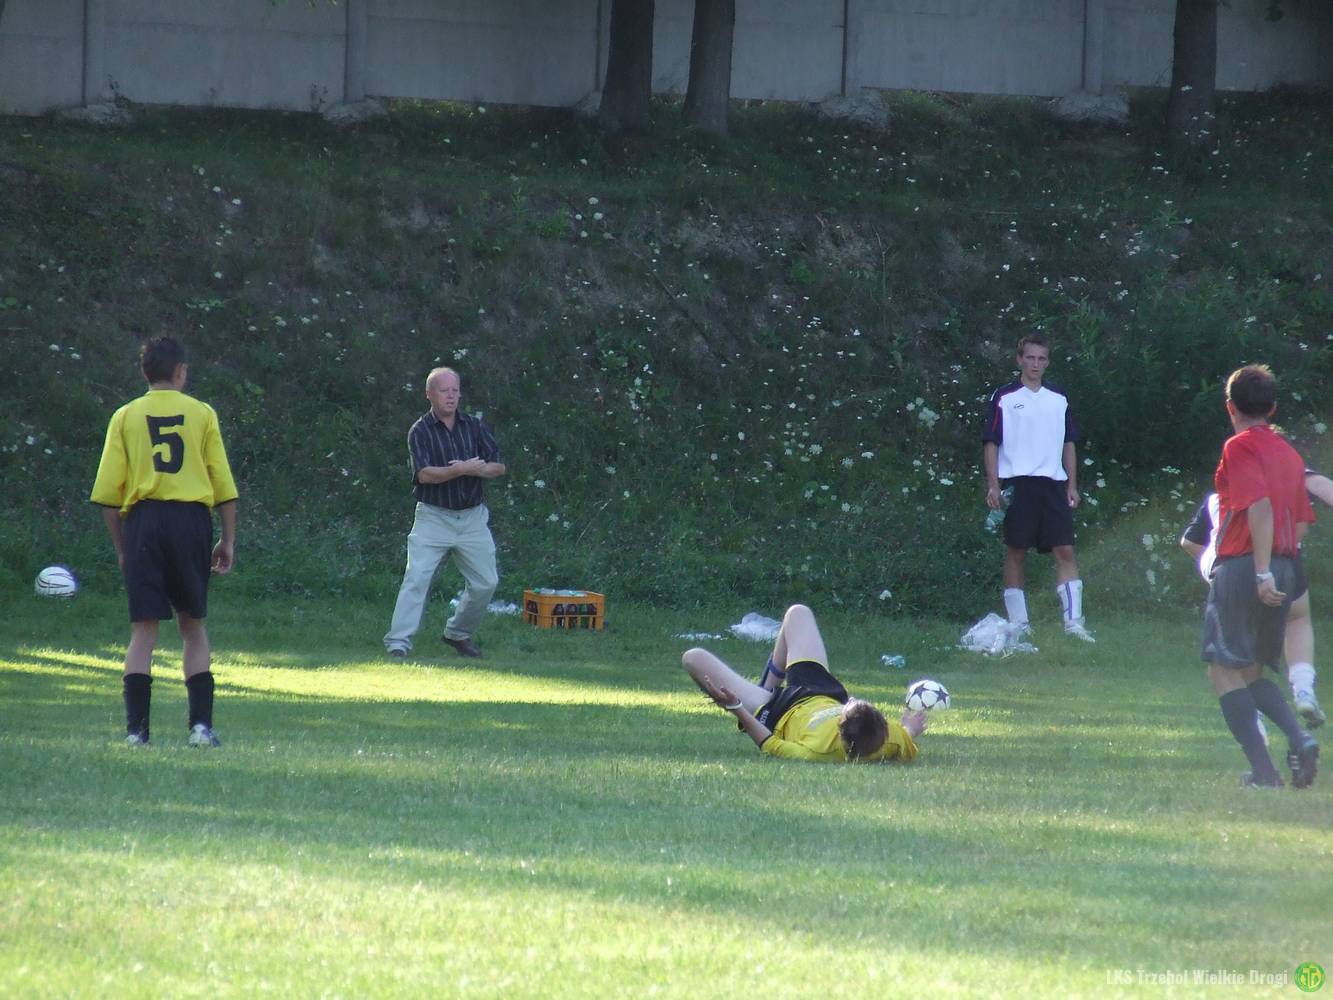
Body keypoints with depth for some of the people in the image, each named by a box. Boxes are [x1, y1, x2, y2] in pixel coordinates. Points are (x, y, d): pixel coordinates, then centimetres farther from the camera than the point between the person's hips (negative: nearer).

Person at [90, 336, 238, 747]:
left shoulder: (126, 417, 7)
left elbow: (108, 491, 2)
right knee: (193, 624, 10)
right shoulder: (202, 414, 7)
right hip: (191, 518, 0)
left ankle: (135, 728, -7)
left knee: (144, 627, 1)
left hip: (143, 518, 0)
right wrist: (228, 540, 10)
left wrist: (121, 546, 10)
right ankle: (201, 724, 1)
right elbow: (223, 484, 4)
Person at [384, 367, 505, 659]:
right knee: (416, 577, -16)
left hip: (473, 517, 4)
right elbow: (425, 474, -19)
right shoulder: (421, 431, -6)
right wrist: (462, 470, -28)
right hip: (434, 516, -4)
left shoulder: (474, 426, 7)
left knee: (486, 581, 6)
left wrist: (477, 470, -16)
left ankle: (459, 634, 26)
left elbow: (499, 467, 4)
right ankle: (398, 643, -20)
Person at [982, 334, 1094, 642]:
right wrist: (993, 485, -8)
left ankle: (1073, 620, -8)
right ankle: (1018, 624, 4)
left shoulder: (1059, 399, 14)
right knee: (1016, 552, -1)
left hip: (1053, 485, 3)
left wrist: (1072, 486, 12)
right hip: (1016, 484, -3)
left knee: (1065, 551, -6)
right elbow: (991, 443, 1)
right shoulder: (1003, 398, 3)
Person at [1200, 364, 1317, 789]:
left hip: (1242, 566, -8)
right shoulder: (1289, 453, 15)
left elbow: (1260, 507, -20)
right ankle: (1299, 740, -6)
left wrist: (1262, 573, -23)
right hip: (1285, 569, 8)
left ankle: (1263, 770, -12)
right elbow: (1301, 522, 17)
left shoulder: (1240, 447, -8)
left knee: (1224, 670, -2)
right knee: (1252, 671, 18)